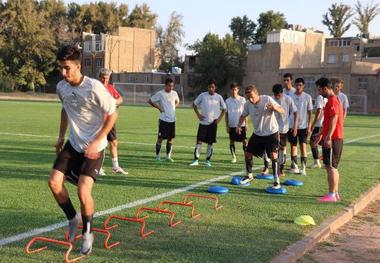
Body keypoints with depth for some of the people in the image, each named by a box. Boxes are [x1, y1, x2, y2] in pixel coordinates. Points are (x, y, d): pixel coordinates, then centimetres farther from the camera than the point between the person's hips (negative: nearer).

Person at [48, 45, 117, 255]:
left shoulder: (94, 88, -22)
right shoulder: (61, 87, -3)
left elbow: (112, 115, -14)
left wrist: (96, 142, -19)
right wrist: (61, 136, 16)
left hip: (94, 147, -6)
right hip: (73, 144, 6)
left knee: (83, 190, -14)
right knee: (54, 181, -7)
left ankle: (87, 233, 10)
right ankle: (73, 218, 18)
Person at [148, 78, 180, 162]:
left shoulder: (174, 93, 8)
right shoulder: (160, 93, -7)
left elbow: (177, 101, 27)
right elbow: (150, 101, -4)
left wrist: (174, 107, 8)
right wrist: (159, 108, -8)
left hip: (172, 120, 5)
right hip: (163, 119, -5)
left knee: (170, 138, 8)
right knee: (160, 138, -1)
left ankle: (168, 156, 17)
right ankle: (157, 156, 8)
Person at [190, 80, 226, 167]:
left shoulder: (219, 97, 0)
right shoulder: (202, 95, -3)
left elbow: (224, 109, 12)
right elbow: (194, 104, 8)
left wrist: (219, 118, 0)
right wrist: (198, 114, -2)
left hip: (213, 123, 1)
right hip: (203, 122, -1)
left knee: (210, 143, 5)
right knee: (199, 141, -7)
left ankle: (208, 160, 16)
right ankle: (196, 160, -3)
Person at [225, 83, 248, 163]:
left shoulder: (242, 99, 2)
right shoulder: (227, 101, 4)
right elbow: (226, 114, 7)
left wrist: (246, 124, 1)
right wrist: (227, 125, 2)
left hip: (241, 124, -1)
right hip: (231, 125, 1)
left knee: (244, 141, -3)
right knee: (232, 141, 5)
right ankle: (234, 157, 15)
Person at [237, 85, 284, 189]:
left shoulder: (267, 99, -20)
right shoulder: (248, 104, -6)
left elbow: (282, 111, -23)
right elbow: (243, 115, 13)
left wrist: (274, 107, -44)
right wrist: (239, 126, -2)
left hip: (271, 133, -5)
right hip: (257, 133, 5)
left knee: (273, 155, -16)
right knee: (248, 153, 6)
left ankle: (276, 181, -6)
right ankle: (249, 175, 29)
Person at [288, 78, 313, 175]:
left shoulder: (307, 97, 0)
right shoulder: (290, 97, 2)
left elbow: (309, 113, 1)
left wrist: (309, 126, -5)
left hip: (303, 126, -2)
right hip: (292, 126, 2)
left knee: (303, 146, -7)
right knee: (293, 146, 8)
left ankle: (303, 167, -2)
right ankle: (294, 166, 19)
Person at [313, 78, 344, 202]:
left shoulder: (332, 101, -14)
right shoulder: (333, 100, 18)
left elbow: (334, 119, -23)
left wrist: (328, 137, -28)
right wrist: (320, 134, 28)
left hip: (332, 139, -10)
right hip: (335, 138, 10)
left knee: (330, 166, -7)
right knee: (332, 167, 14)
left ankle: (331, 195, -4)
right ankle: (335, 193, 19)